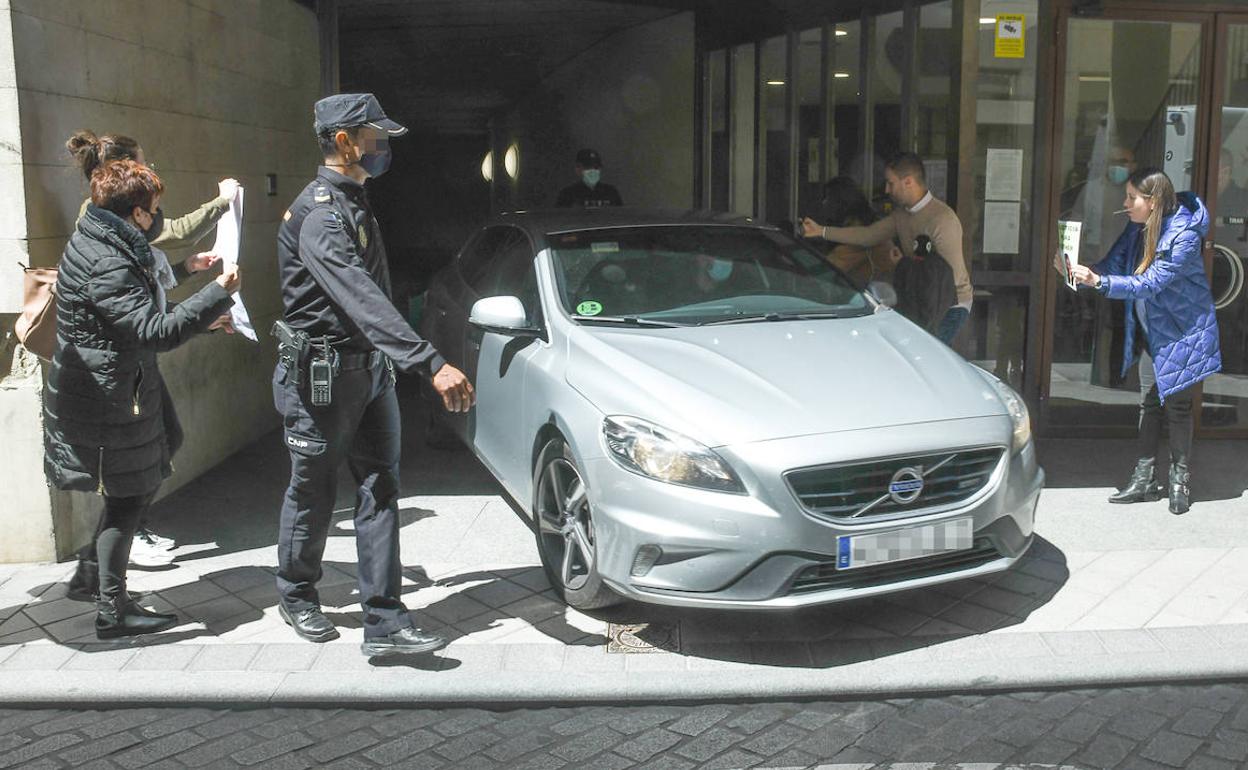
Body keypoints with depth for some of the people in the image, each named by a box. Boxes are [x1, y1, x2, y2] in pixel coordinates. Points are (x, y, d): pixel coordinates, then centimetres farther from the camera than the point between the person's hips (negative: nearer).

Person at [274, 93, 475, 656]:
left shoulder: (355, 201, 12)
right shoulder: (318, 214, -20)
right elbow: (363, 302, -33)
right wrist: (430, 363, -41)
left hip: (370, 371, 8)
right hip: (322, 377, -8)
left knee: (380, 493, 2)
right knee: (313, 495, 10)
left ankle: (384, 622, 4)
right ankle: (297, 596, 32)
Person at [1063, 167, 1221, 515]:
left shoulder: (1183, 236, -23)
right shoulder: (1138, 228, -1)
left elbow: (1150, 284, -29)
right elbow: (1113, 265, -3)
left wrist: (1099, 281, -38)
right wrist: (1083, 272, -22)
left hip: (1180, 333, -7)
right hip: (1150, 332, 7)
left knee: (1177, 406, 3)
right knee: (1149, 404, 11)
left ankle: (1180, 481, 18)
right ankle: (1144, 479, 19)